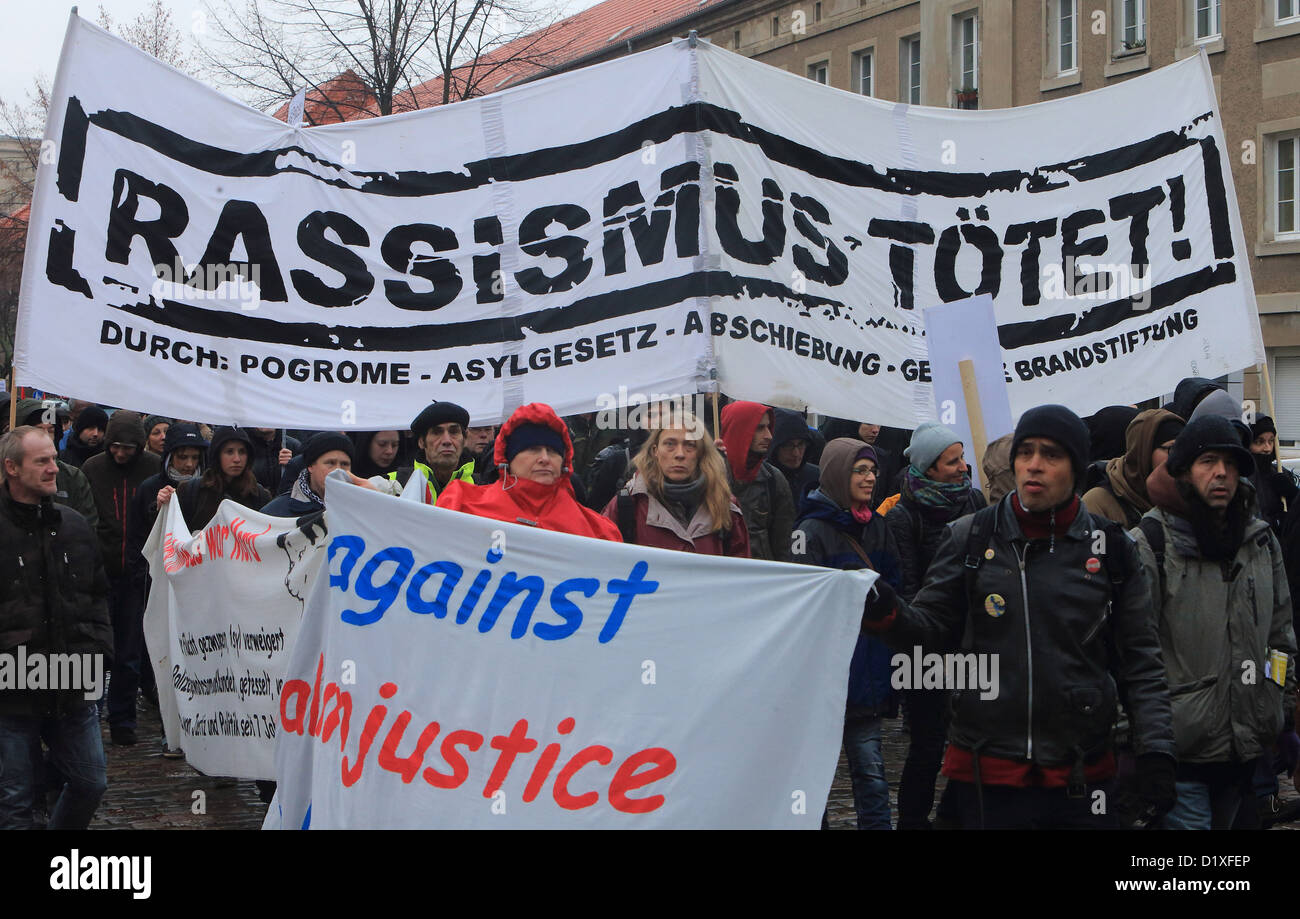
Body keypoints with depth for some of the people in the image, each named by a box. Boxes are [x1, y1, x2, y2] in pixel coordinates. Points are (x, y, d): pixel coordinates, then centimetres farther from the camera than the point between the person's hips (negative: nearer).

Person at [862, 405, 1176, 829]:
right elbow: (931, 632, 6)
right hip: (985, 776, 0)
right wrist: (889, 615, -15)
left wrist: (1155, 750, 0)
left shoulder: (1112, 549, 5)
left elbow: (1141, 662, 8)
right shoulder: (969, 538, 4)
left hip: (1081, 778, 1)